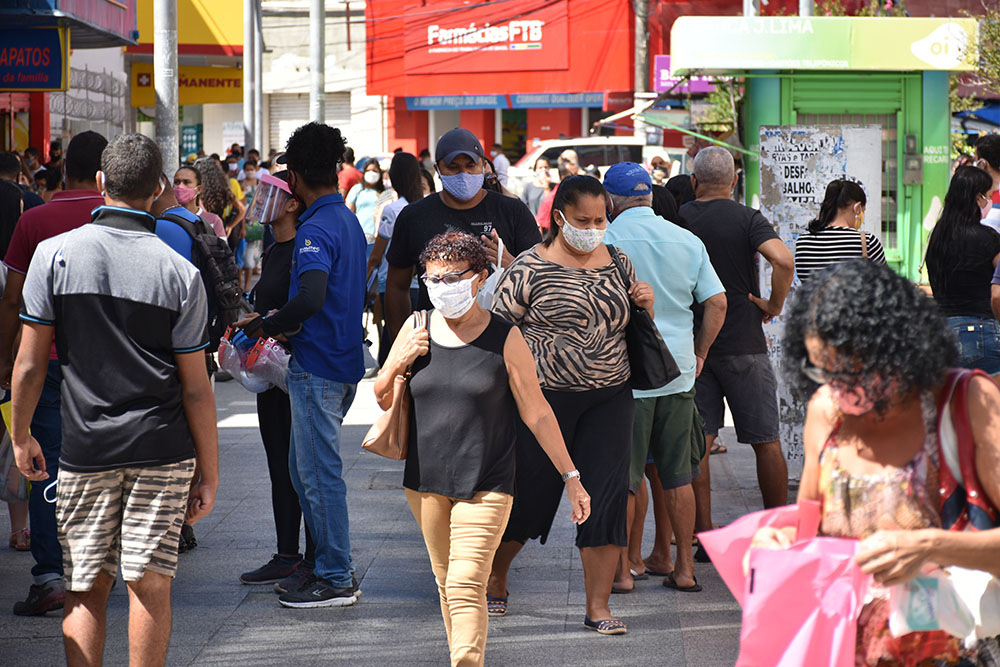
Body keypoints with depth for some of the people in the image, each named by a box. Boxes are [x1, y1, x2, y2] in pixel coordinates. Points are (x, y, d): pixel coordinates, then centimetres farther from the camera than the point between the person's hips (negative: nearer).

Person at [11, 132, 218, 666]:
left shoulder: (55, 254, -4)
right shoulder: (180, 273, -4)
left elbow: (29, 365, -2)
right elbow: (196, 388, -2)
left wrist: (21, 436, 12)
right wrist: (209, 473, 5)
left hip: (85, 446, 0)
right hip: (162, 451, 0)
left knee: (86, 587, 7)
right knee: (150, 583, 3)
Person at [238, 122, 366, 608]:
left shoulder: (317, 229, -17)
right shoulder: (349, 221, 13)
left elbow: (311, 299, -32)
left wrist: (267, 326, -19)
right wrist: (281, 323, 18)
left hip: (318, 366, -9)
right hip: (344, 359, 9)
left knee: (319, 473, -3)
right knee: (305, 469, 17)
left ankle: (336, 580, 2)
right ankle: (330, 566, 22)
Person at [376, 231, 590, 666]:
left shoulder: (505, 340, -8)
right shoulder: (416, 332, 2)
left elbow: (537, 414, -2)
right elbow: (383, 400, 13)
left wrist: (570, 476, -1)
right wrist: (397, 365, -8)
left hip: (485, 485, -4)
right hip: (425, 481, 4)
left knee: (467, 586, -15)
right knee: (447, 584, 14)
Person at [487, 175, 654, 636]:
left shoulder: (617, 263, 11)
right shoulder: (530, 268, -6)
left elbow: (633, 326, 23)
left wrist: (646, 304, 1)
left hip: (609, 397, 4)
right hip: (546, 397, -4)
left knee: (607, 498, -3)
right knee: (530, 495, 5)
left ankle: (598, 606, 4)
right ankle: (493, 577, 32)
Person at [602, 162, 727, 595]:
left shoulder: (603, 241, -7)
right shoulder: (688, 241, 5)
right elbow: (716, 303, 4)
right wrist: (698, 355, 12)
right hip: (678, 372, 4)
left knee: (622, 477, 4)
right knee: (678, 476, 11)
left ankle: (621, 570, 7)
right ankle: (684, 568, 14)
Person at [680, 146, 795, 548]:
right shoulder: (747, 219, -7)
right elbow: (783, 261, -24)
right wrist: (774, 304, -8)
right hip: (743, 345, -2)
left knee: (698, 441, 5)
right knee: (765, 441, 7)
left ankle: (703, 535, 3)